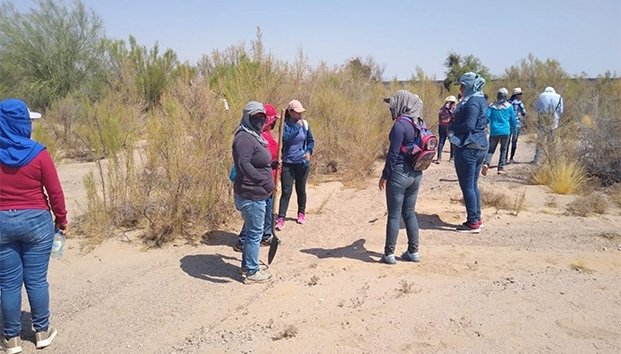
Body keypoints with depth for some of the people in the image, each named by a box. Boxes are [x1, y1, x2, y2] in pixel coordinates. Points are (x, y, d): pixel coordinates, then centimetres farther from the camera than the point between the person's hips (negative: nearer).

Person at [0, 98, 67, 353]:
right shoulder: (38, 153, -11)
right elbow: (55, 192, -7)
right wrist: (61, 220, 7)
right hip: (36, 221, -2)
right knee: (36, 280, 8)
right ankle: (42, 332, 21)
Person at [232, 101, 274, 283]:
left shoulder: (254, 137, 14)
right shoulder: (244, 138, -19)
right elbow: (243, 164, -35)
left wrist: (271, 164, 17)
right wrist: (263, 181, -43)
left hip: (256, 194, 11)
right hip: (251, 195, -11)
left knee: (253, 231, 21)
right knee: (255, 233, 1)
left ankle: (247, 265, 35)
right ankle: (251, 272, 13)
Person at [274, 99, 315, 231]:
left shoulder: (305, 124, 1)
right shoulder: (285, 125, -7)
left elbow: (311, 140, 11)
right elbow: (286, 138, -24)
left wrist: (309, 152, -6)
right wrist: (297, 127, -24)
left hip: (302, 163, 3)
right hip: (287, 163, -2)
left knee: (301, 189, 14)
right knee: (286, 191, -6)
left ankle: (301, 213, 33)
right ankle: (281, 219, -3)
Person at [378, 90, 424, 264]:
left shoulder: (400, 124, -17)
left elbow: (393, 153, -17)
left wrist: (384, 176, -10)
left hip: (399, 173, -7)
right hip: (416, 174, 8)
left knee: (394, 215, 1)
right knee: (409, 212, 16)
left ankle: (389, 254, 9)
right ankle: (413, 252, 21)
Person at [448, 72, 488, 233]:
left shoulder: (472, 102, -15)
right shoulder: (481, 100, 15)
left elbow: (469, 125, -24)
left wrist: (452, 127, -8)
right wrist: (455, 122, 7)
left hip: (468, 148, -10)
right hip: (480, 146, 10)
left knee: (467, 186, -3)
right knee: (473, 185, 17)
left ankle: (473, 223, 2)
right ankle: (477, 218, 25)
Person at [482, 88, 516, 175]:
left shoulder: (492, 106, 1)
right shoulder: (509, 106, 2)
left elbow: (487, 117, -5)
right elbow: (513, 120, 7)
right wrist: (512, 129, 22)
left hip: (494, 131, 1)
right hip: (505, 132, 0)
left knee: (491, 149, 7)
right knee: (503, 150, 12)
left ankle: (486, 163, -17)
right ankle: (501, 168, 9)